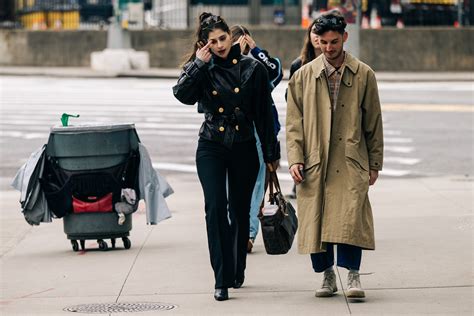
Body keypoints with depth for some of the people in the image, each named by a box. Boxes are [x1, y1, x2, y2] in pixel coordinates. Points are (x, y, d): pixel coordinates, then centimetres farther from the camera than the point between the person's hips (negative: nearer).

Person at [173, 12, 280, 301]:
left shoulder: (253, 69, -1)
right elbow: (183, 94, -18)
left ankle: (238, 271, 29)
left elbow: (265, 114, 2)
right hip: (211, 149, -1)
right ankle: (223, 279, -13)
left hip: (244, 148, 1)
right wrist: (199, 63, -17)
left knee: (240, 212, 10)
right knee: (216, 208, -14)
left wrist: (271, 153, 3)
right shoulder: (201, 69, 1)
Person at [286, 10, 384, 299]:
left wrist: (375, 164, 9)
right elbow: (294, 122, 8)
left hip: (351, 162, -1)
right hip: (314, 163, 1)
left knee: (350, 217, -14)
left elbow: (373, 123, 10)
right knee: (316, 219, 1)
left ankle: (353, 275, -6)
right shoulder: (303, 76, 8)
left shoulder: (364, 75, 7)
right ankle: (328, 275, 15)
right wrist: (295, 159, -3)